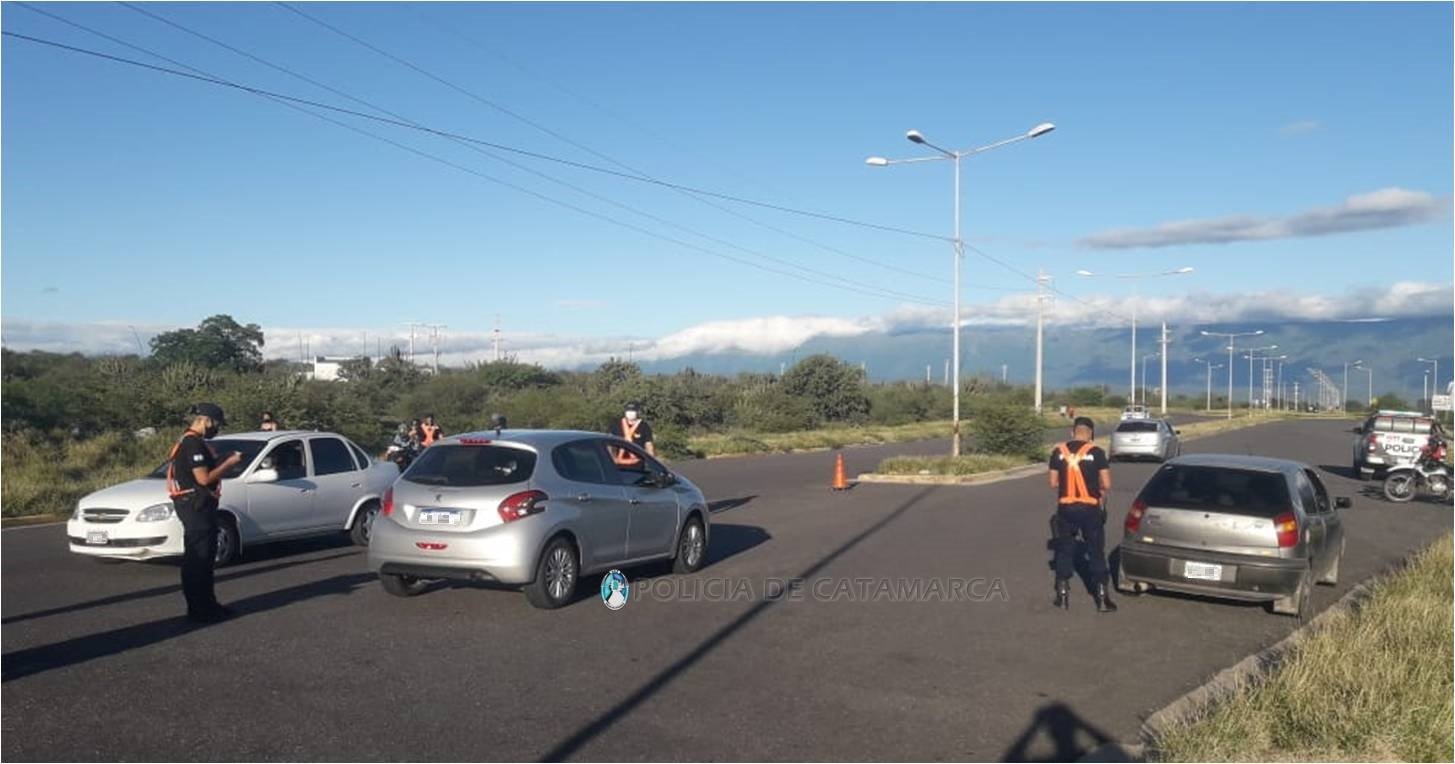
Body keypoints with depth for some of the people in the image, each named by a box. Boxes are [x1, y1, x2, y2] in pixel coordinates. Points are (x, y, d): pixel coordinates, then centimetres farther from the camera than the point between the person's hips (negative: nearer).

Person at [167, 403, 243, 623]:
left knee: (203, 557, 16)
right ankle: (199, 609, -1)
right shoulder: (193, 443, -17)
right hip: (195, 507, -11)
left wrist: (224, 462, 9)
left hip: (199, 506, 11)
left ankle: (207, 605, 24)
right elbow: (204, 478, -21)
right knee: (197, 559, -5)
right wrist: (229, 463, -13)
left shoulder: (192, 442, 16)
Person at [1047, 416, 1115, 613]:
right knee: (1096, 552, 7)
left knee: (1064, 550, 13)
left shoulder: (1058, 451, 0)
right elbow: (1107, 485, -7)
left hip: (1065, 507, 2)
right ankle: (1102, 598, 10)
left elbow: (1053, 483, 4)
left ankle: (1063, 596, 16)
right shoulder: (1096, 452, -7)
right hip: (1089, 508, -2)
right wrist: (1102, 494, 13)